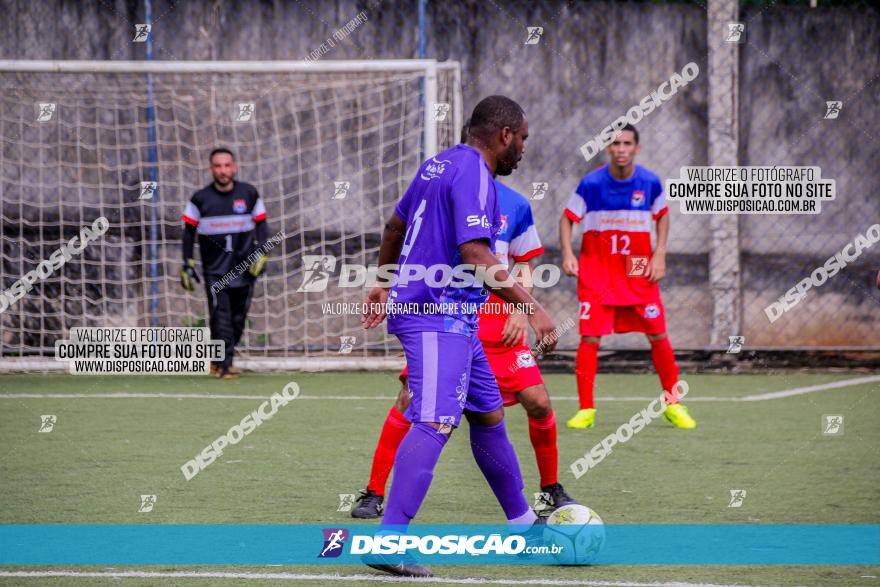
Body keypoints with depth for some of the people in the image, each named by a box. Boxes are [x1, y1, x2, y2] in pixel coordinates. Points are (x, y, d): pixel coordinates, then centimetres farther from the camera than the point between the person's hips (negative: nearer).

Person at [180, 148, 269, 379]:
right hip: (214, 271, -2)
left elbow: (261, 225, 11)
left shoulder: (249, 194, 4)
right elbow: (189, 232, 6)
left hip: (244, 269, 2)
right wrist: (187, 265, 2)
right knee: (221, 318, -12)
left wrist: (260, 254, -1)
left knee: (238, 319, 4)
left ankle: (219, 360, 21)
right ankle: (224, 365, -9)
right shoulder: (200, 199, 0)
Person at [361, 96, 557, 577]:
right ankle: (388, 541, -30)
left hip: (453, 320, 11)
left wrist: (384, 283, 40)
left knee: (488, 416, 18)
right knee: (436, 423, -21)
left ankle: (523, 524, 29)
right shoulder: (474, 175, -14)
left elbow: (395, 226, 28)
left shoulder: (440, 164, 16)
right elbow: (475, 256, -24)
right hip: (438, 316, -11)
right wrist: (531, 307, -24)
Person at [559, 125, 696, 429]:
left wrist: (660, 254, 1)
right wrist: (567, 253, -15)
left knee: (658, 336, 1)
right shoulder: (591, 183, -10)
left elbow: (662, 216, 12)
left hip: (639, 273, 2)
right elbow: (567, 218, 0)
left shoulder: (650, 183, -5)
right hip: (597, 273, -1)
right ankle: (586, 409, 2)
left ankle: (673, 404, 17)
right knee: (590, 338, -8)